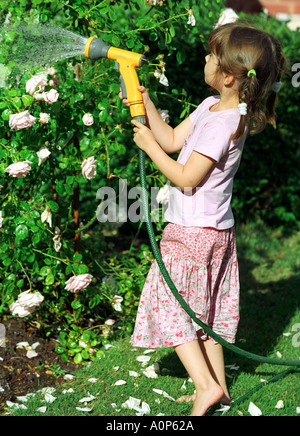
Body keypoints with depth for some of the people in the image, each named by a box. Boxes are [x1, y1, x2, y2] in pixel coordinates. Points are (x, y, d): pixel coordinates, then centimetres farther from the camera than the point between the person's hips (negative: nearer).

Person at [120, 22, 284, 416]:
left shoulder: (224, 123, -24)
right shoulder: (212, 106, 6)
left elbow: (185, 177, -22)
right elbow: (173, 139, 11)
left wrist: (149, 145, -13)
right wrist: (146, 104, 3)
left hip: (193, 232, -10)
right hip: (216, 231, 10)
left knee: (171, 308, 0)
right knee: (204, 309, 18)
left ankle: (207, 385, 0)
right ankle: (218, 384, 27)